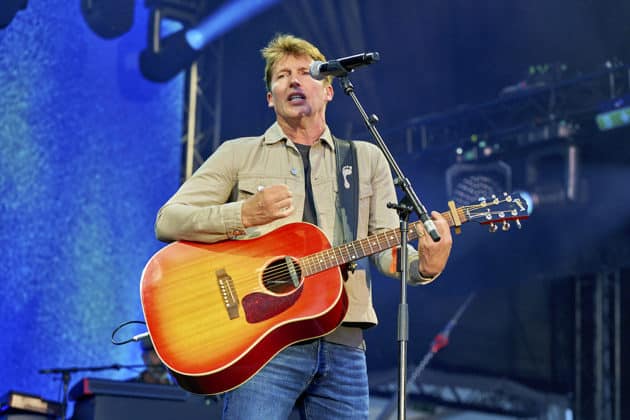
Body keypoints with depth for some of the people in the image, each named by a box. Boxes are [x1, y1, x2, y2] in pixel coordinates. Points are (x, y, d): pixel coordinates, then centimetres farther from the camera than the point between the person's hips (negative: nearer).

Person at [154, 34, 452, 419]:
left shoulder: (367, 158, 17)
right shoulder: (238, 154, 11)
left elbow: (386, 245, 9)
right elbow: (168, 221, 2)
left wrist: (422, 265, -14)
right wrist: (243, 214, -15)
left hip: (342, 344, 3)